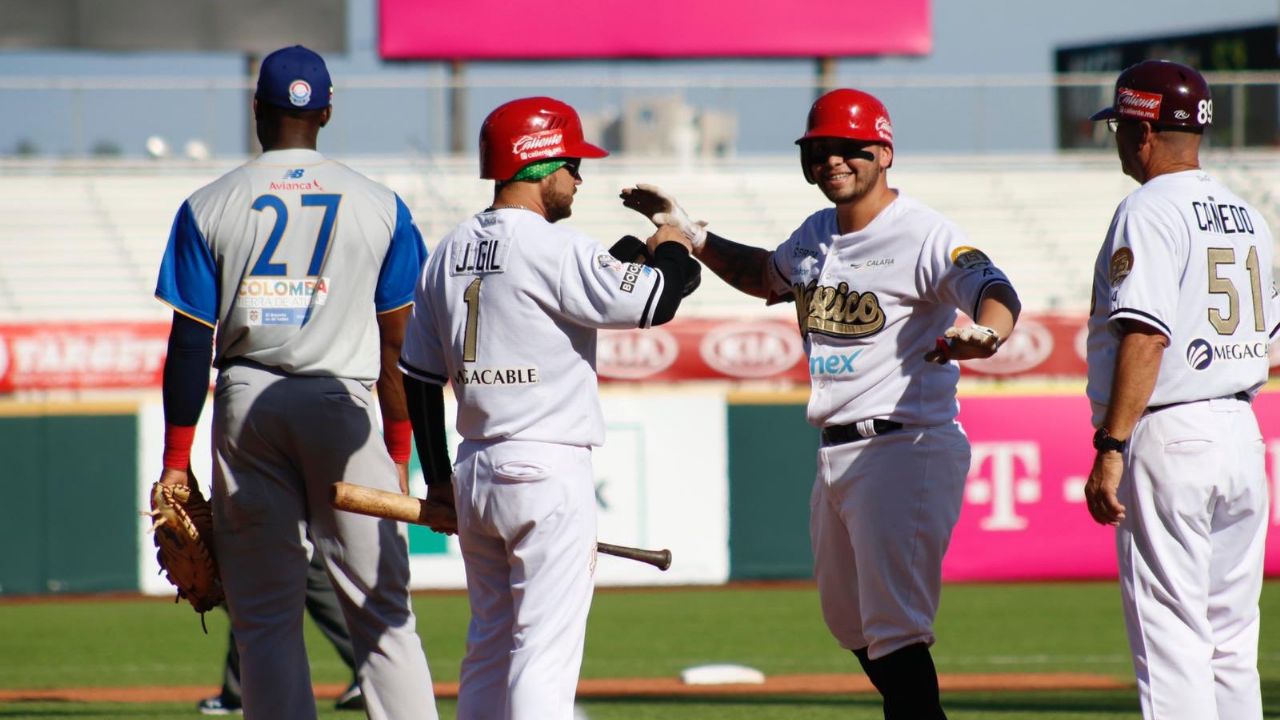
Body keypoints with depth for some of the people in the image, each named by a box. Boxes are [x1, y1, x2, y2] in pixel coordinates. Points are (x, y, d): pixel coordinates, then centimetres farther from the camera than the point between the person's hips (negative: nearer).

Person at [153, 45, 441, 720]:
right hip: (342, 404, 0)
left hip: (246, 404, 0)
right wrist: (398, 454, 10)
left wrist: (175, 461, 2)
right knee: (382, 612, 1)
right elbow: (397, 342, 3)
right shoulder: (380, 205, 4)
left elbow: (190, 343, -1)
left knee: (265, 619, 3)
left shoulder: (207, 207, 1)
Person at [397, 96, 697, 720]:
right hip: (548, 470, -8)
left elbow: (419, 375, 14)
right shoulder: (555, 249, -14)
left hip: (474, 474, 8)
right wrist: (671, 247, 5)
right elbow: (654, 304, -17)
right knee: (545, 652, -8)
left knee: (490, 645, 15)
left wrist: (438, 477, 21)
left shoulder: (449, 253, 10)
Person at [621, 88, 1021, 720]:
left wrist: (983, 334, -53)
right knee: (852, 624, 19)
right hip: (835, 455, 9)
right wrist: (689, 234, 21)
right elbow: (763, 275, 34)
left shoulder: (925, 236, -13)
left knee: (895, 630, -17)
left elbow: (994, 292, -30)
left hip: (905, 449, -9)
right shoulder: (814, 236, 13)